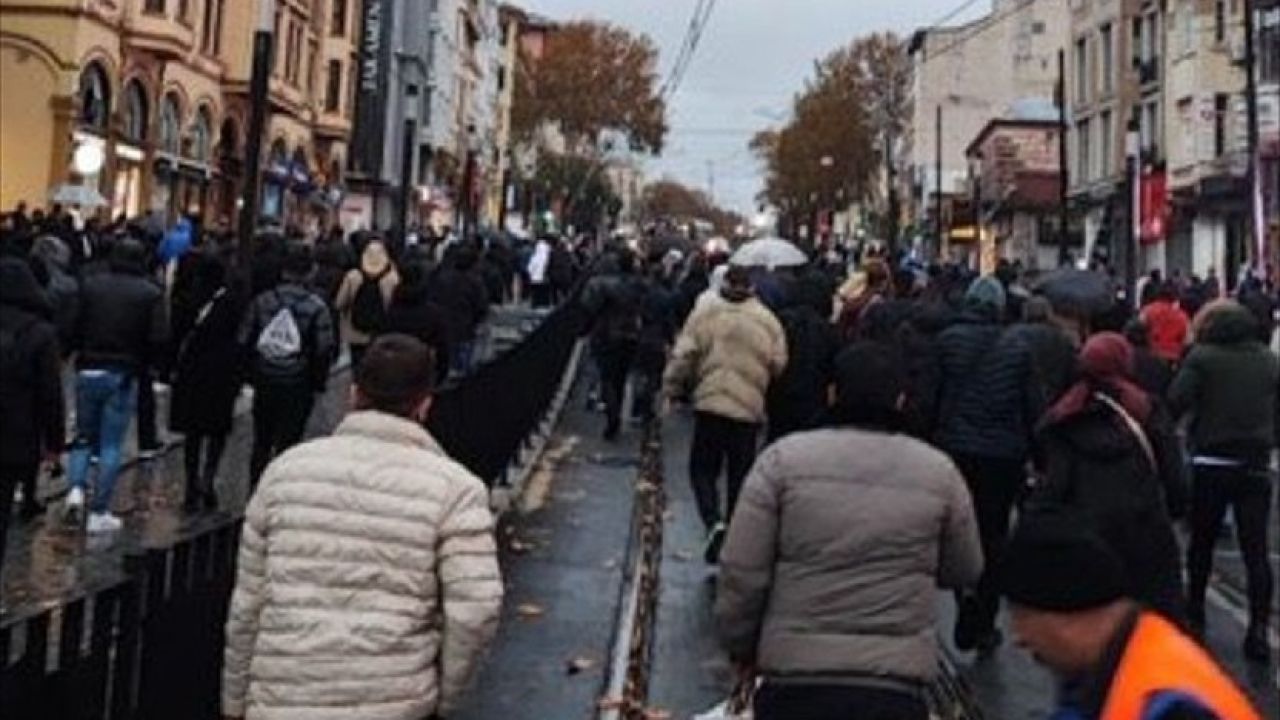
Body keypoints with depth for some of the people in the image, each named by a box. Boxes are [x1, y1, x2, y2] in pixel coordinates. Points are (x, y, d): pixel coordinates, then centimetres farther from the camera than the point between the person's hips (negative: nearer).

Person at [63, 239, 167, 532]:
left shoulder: (90, 285, 1)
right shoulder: (151, 293, -5)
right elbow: (159, 339, -11)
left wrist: (83, 353, 12)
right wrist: (141, 363, 7)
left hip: (87, 372, 2)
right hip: (124, 376, -2)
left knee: (84, 436, 18)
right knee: (111, 445, 4)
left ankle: (76, 488, -4)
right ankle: (99, 512, 6)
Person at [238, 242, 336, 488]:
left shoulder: (261, 301, -3)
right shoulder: (316, 307, -11)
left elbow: (243, 341, -2)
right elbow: (324, 349, -13)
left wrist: (252, 373, 11)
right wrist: (318, 382, 2)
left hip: (264, 384, 3)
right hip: (298, 387, -3)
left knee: (261, 444, 17)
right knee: (287, 445, 5)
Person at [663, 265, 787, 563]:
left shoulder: (705, 314, -3)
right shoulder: (768, 320, 2)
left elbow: (683, 356, -6)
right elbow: (779, 366, 3)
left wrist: (671, 389, 5)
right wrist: (773, 402, 18)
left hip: (710, 404, -1)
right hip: (750, 408, 2)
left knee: (703, 469, 9)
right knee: (740, 476, 12)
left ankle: (714, 522, -14)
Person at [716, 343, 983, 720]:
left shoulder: (782, 459, -2)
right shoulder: (939, 471, 2)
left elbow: (740, 573, -3)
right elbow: (964, 572, 14)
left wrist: (741, 646, 12)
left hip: (794, 679, 0)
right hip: (895, 686, 1)